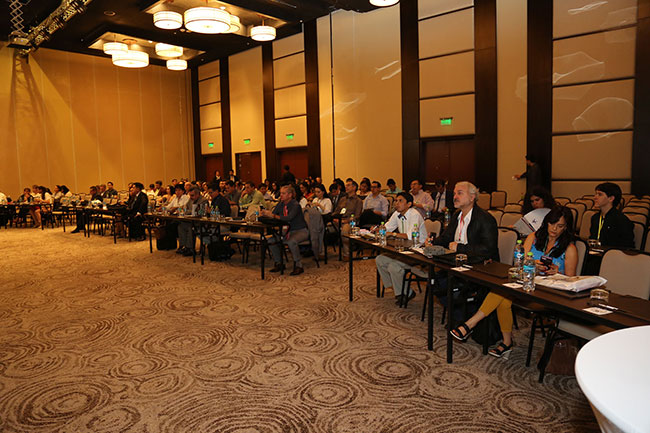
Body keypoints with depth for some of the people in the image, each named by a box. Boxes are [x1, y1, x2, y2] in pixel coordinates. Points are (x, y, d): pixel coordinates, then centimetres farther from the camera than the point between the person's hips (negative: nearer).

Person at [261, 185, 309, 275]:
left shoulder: (295, 205, -18)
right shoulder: (280, 204, 4)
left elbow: (289, 218, -33)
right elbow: (272, 215, 0)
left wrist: (273, 215, -38)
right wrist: (266, 214, -22)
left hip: (301, 231, -7)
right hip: (288, 231, 7)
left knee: (291, 241, -36)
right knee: (271, 240, -10)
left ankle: (298, 266, -19)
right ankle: (279, 264, 6)